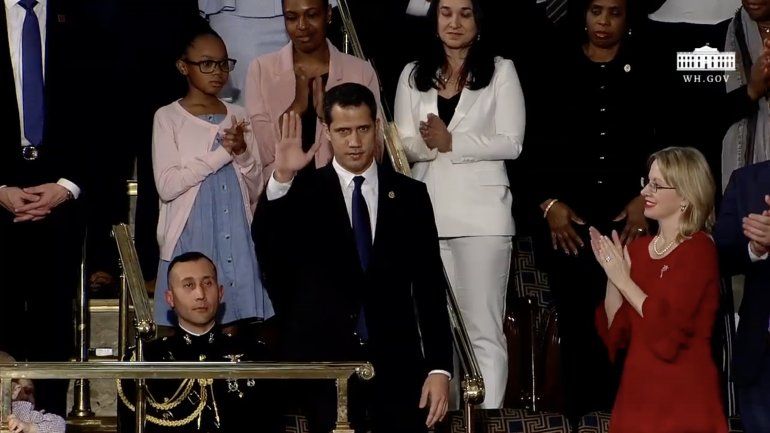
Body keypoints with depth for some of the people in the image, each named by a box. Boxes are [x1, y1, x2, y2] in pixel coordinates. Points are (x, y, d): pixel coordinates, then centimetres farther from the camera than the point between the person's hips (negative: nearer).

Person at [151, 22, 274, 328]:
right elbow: (167, 186, -11)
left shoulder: (238, 117, 11)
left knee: (240, 326, -1)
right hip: (191, 242, -4)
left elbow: (255, 192, 11)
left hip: (237, 244, 4)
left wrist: (243, 153, -8)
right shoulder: (168, 117, -1)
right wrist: (222, 152, -12)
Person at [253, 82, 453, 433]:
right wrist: (281, 179, -31)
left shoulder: (409, 195, 6)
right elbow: (265, 241, -16)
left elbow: (429, 285, 5)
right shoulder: (304, 192, 3)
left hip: (395, 361, 1)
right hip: (324, 360, -1)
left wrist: (439, 368, -2)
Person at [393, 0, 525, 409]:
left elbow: (510, 143, -4)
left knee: (483, 329, -3)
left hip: (481, 215, -3)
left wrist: (451, 142, -9)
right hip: (427, 214, 4)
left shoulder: (500, 71, 4)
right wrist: (427, 142, -14)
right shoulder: (413, 75, 14)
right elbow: (404, 146, 8)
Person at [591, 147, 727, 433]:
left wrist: (623, 280, -13)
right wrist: (611, 273, -6)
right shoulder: (637, 248, 8)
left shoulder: (698, 250, -10)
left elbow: (670, 327, -21)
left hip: (681, 396, -6)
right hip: (636, 390, 6)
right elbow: (616, 332, 6)